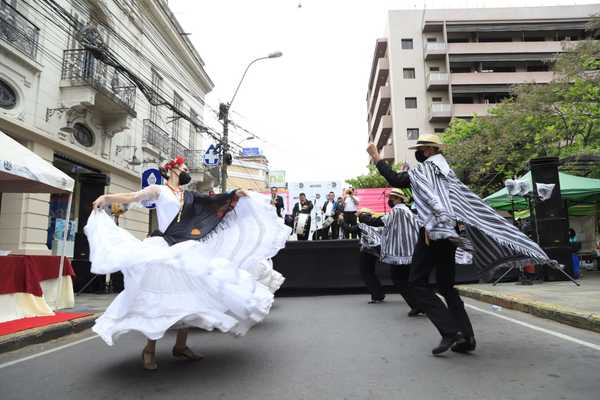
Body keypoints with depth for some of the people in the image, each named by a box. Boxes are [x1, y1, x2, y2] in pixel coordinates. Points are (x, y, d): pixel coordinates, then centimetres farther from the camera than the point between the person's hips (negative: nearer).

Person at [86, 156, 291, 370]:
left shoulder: (190, 196, 16)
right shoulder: (158, 191, 3)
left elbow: (213, 201, 10)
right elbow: (134, 197, -8)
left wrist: (235, 195, -1)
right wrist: (107, 198, -22)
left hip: (187, 250, 5)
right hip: (163, 249, -5)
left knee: (188, 295, 5)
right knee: (159, 297, -5)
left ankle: (180, 346, 18)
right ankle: (149, 350, 8)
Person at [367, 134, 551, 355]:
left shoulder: (426, 169, -5)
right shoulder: (447, 172, 19)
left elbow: (395, 180, -13)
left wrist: (376, 157, -7)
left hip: (432, 232, -8)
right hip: (448, 234, 9)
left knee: (418, 282, -3)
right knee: (446, 286, 13)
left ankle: (450, 331, -10)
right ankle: (465, 336, 8)